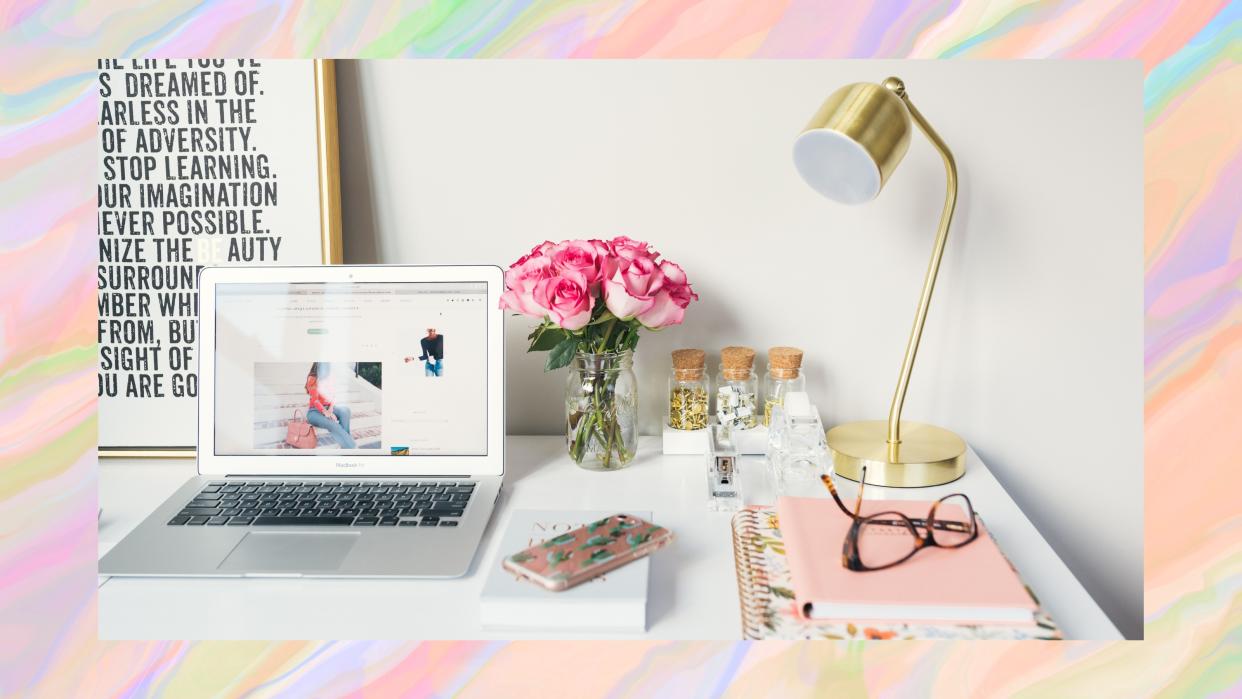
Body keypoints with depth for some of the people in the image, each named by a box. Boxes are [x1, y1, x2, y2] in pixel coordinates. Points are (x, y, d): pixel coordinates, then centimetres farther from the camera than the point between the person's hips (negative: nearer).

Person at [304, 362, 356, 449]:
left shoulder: (326, 380, 11)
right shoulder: (312, 379, -8)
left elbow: (331, 398, 7)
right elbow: (314, 400, -16)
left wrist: (330, 409, -15)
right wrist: (326, 413, -28)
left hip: (327, 408, 6)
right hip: (315, 411, -6)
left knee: (345, 410, -26)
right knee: (333, 424, -34)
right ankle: (351, 447, -36)